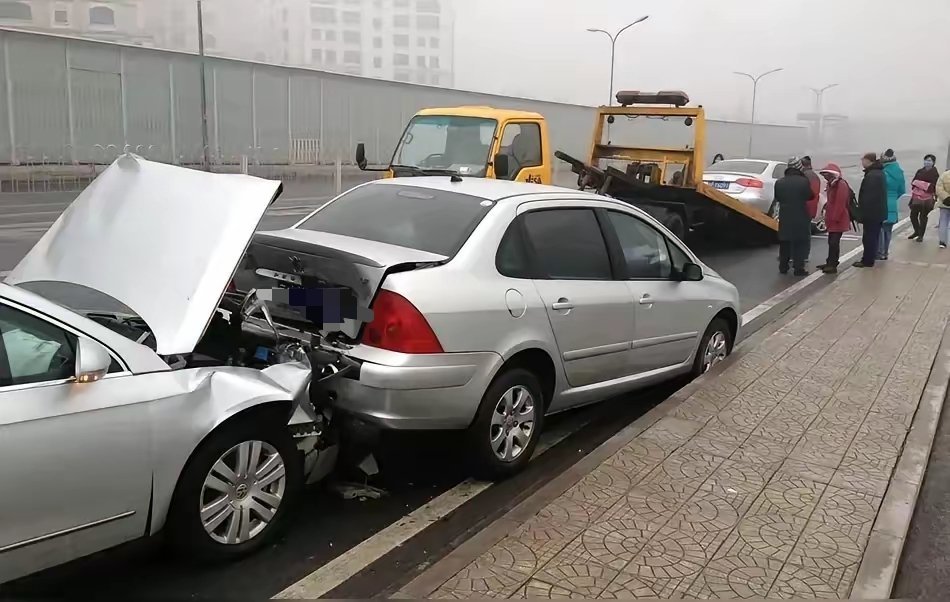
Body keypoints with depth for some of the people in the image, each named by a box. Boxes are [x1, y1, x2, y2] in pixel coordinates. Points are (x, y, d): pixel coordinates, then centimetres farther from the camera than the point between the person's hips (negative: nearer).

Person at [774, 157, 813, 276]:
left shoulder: (779, 182, -3)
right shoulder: (804, 181, -12)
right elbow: (810, 196, 0)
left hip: (785, 217, 3)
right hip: (801, 217, -3)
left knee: (784, 243, 13)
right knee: (800, 243, 4)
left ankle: (783, 267, 17)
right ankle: (799, 268, 2)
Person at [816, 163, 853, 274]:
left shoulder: (841, 185, -15)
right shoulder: (832, 184, 17)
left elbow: (840, 203, -21)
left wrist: (835, 218, -21)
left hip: (838, 220, -10)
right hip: (832, 219, 10)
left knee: (834, 242, -10)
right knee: (831, 242, 14)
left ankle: (832, 265, -9)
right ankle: (830, 263, 22)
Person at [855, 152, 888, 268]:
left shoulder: (871, 176, -21)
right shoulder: (880, 173, 14)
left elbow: (867, 197, -23)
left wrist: (861, 213, -19)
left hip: (871, 213, -10)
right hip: (879, 212, 10)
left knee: (869, 237, -4)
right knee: (874, 236, 15)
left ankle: (868, 261, 0)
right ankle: (869, 259, 23)